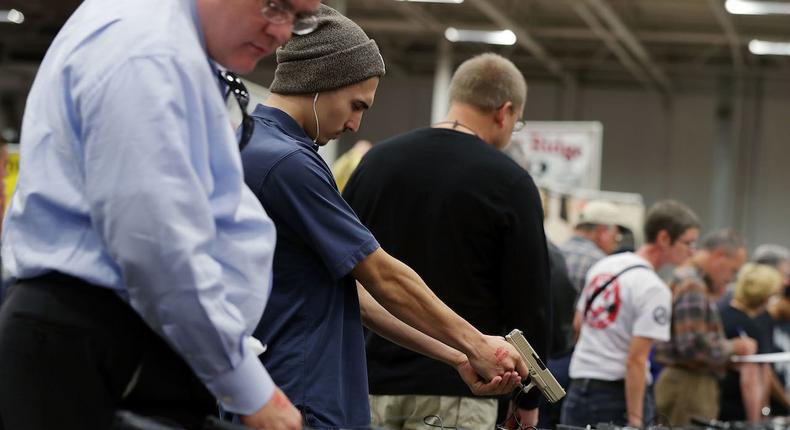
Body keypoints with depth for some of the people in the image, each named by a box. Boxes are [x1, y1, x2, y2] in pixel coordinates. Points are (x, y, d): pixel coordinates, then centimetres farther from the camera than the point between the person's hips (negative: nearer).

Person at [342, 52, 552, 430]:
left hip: (371, 383, 5)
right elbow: (529, 299, -5)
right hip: (455, 392, -4)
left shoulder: (377, 160, 8)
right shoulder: (510, 183, -7)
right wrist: (528, 399, 7)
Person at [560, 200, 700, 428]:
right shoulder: (654, 289, -13)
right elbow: (636, 360, -19)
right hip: (618, 392, -7)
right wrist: (635, 420, -18)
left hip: (578, 389, 7)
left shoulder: (602, 266, 10)